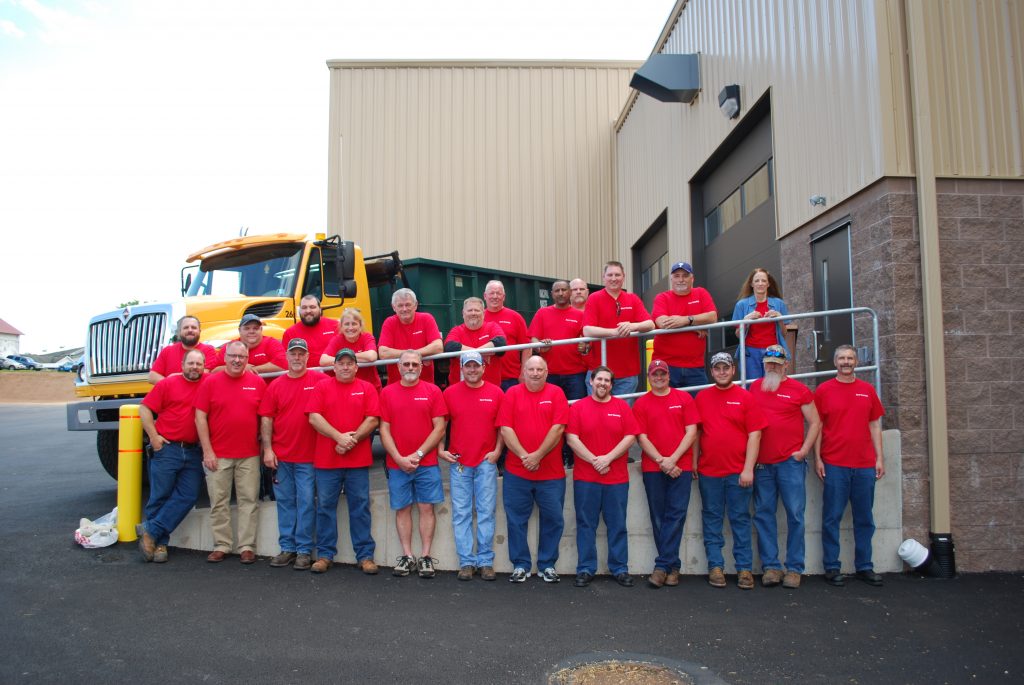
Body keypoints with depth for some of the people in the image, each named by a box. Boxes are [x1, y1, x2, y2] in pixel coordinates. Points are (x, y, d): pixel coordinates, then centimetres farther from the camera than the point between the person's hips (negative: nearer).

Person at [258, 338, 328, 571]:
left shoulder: (319, 380, -2)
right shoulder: (275, 385, 6)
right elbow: (266, 419, 5)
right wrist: (267, 449, -2)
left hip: (308, 456, -3)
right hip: (280, 456, 3)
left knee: (306, 503, 2)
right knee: (285, 502, 11)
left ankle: (304, 550, 11)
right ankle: (287, 548, 22)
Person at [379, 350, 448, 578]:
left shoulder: (433, 391, 2)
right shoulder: (387, 392, 5)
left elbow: (440, 428, -3)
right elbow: (384, 430, 1)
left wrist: (418, 455, -10)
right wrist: (399, 458, -9)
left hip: (426, 463, -1)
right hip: (397, 464, 1)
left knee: (426, 508, 2)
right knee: (402, 509, 6)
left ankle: (425, 557, 10)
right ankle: (407, 555, 16)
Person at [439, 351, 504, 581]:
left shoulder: (496, 393, 3)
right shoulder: (450, 393, 5)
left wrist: (497, 450, -3)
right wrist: (441, 449, 0)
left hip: (486, 462, 0)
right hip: (458, 462, 1)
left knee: (486, 512, 3)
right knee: (461, 514, 4)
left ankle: (486, 561, 11)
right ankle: (466, 562, 12)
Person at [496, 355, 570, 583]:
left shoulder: (556, 393, 2)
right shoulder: (512, 393, 4)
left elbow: (558, 428, -7)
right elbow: (505, 429, -4)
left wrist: (537, 455, -13)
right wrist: (524, 456, -14)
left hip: (551, 472, 0)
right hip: (516, 472, 0)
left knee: (553, 519, 6)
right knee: (516, 520, 6)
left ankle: (547, 565, 21)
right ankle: (520, 565, 20)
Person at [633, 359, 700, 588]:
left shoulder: (684, 398, 6)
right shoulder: (641, 403, 6)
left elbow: (691, 432, 0)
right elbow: (642, 437, 1)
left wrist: (673, 459, -9)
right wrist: (661, 461, -10)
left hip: (681, 466, 0)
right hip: (652, 468, 1)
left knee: (676, 515, -4)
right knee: (658, 517, 3)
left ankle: (662, 566, 1)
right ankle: (673, 566, 14)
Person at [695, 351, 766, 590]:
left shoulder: (745, 397, 0)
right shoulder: (702, 397, 7)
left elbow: (754, 434, -4)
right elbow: (695, 432, 10)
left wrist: (748, 468, -10)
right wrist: (694, 463, 4)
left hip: (738, 472, -2)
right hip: (708, 471, 2)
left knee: (740, 519, 5)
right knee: (712, 520, 7)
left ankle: (744, 568, 12)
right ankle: (715, 567, 15)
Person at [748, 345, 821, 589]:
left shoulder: (799, 390, 1)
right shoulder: (755, 387, 11)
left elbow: (815, 423, 4)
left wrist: (804, 450, -6)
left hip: (790, 462, -3)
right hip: (761, 463, 3)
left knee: (795, 515, 0)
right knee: (763, 515, 5)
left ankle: (794, 568, 9)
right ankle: (770, 566, 13)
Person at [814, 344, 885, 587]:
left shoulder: (867, 390, 9)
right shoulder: (823, 390, 1)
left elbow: (875, 426, 12)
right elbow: (817, 426, 1)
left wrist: (879, 458, 7)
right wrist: (817, 459, -4)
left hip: (864, 465, 3)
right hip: (834, 464, -3)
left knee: (865, 519, 10)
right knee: (832, 518, 1)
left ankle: (864, 567, 21)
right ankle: (832, 568, 9)